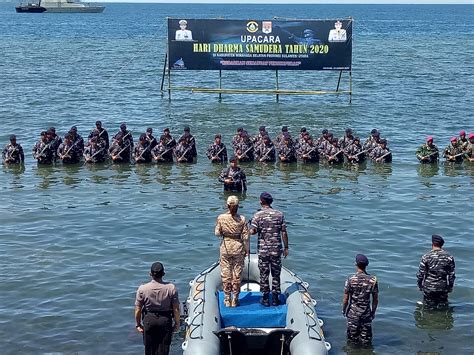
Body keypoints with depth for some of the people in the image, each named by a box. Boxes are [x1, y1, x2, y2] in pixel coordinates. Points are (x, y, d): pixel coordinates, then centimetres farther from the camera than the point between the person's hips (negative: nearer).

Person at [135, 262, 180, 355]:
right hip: (165, 320, -1)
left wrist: (138, 324, 8)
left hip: (149, 320, 1)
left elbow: (138, 310, -7)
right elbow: (176, 309, -9)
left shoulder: (142, 289, -13)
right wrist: (177, 323, 5)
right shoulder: (171, 288, -15)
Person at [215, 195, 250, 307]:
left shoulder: (221, 218, -9)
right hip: (238, 248, 0)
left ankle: (227, 299, 15)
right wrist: (247, 249, 6)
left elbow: (217, 233, -3)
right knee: (237, 274, 9)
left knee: (225, 274, 10)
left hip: (225, 247, 0)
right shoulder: (242, 219, -9)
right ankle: (235, 300, 15)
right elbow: (245, 236, -6)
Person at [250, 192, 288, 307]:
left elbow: (252, 232, -12)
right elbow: (284, 233, -1)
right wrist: (286, 247, 7)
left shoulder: (257, 215, -7)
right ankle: (275, 298, 13)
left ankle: (265, 298, 11)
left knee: (264, 274, 7)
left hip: (263, 250, -2)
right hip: (276, 249, 2)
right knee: (276, 274, 10)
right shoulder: (279, 214, -1)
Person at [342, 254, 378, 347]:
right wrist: (373, 312, 12)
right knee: (366, 340, 12)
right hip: (366, 314, 1)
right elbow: (375, 300, -2)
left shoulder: (350, 279, -14)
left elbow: (345, 298, -9)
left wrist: (344, 310, 8)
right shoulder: (373, 280, -9)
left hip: (353, 313, -1)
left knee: (352, 340, 14)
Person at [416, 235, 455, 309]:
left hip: (429, 287, -1)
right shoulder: (449, 257, -4)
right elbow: (452, 274, 0)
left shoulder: (426, 257, -10)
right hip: (443, 288, 1)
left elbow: (420, 273, -6)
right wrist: (450, 287, 12)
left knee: (429, 307, 11)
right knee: (442, 307, 13)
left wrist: (420, 285, 8)